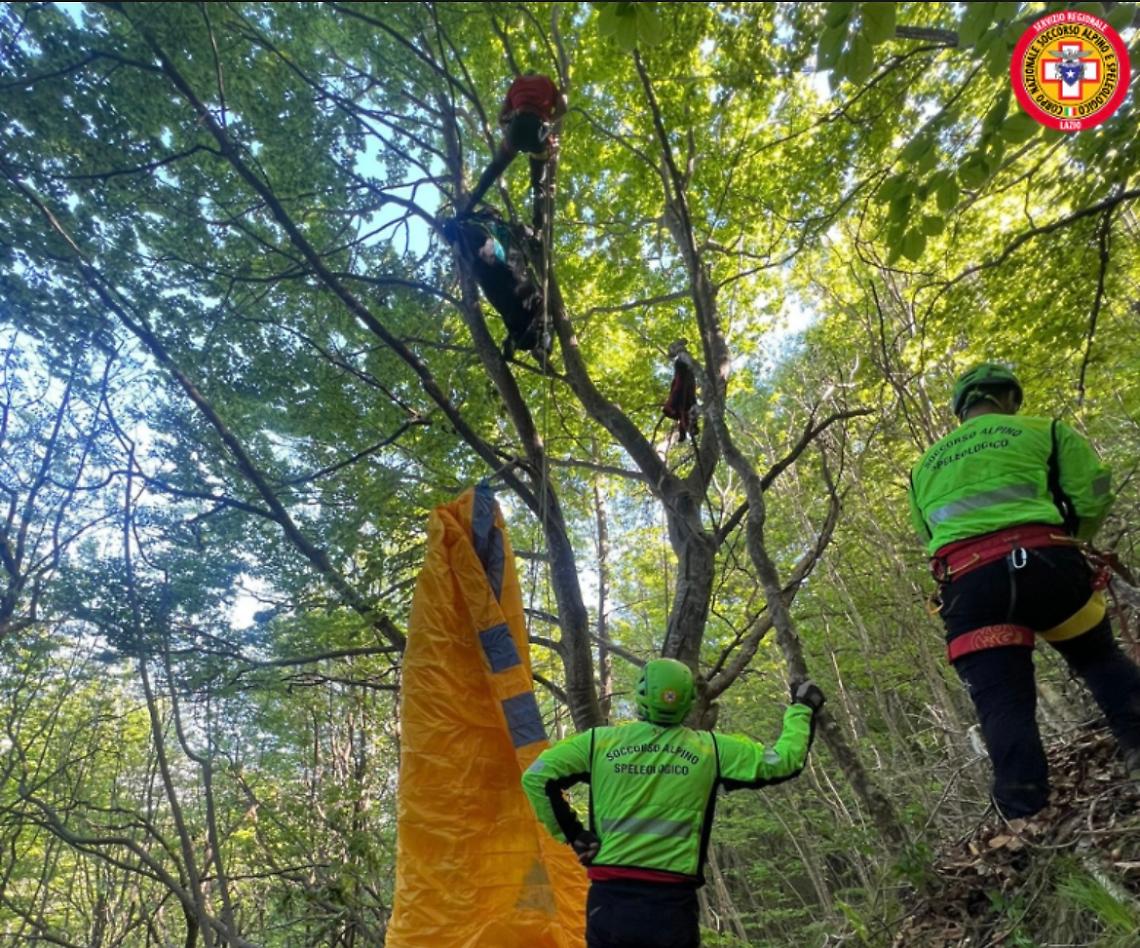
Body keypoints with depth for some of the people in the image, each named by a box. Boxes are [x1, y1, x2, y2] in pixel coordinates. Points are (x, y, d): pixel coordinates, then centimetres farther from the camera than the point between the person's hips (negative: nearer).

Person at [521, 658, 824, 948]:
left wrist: (572, 833, 5)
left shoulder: (600, 741, 0)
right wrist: (801, 707, 21)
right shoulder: (710, 749, -1)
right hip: (672, 902, 0)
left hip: (609, 897, 0)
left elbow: (536, 777, -1)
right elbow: (784, 761, 6)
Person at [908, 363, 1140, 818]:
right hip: (1044, 563, -1)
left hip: (967, 582, 1)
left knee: (1002, 705, 1)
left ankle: (1027, 817, -7)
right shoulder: (1043, 430, 16)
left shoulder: (923, 468, 26)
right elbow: (1093, 498, 10)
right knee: (1102, 660, 23)